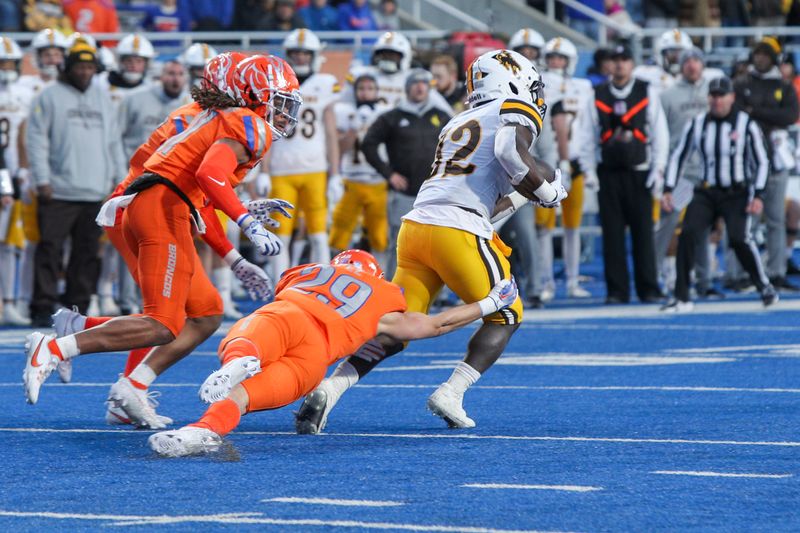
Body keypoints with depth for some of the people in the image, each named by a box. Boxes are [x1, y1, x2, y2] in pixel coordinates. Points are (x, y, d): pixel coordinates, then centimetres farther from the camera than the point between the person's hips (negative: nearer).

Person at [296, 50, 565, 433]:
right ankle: (451, 394, -2)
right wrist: (547, 193, -1)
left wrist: (519, 198, 38)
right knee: (505, 315, 13)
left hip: (416, 225, 7)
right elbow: (511, 152, -15)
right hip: (457, 233, -7)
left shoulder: (457, 125, 30)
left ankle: (328, 389, -11)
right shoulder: (515, 113, 8)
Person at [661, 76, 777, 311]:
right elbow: (678, 156, 10)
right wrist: (668, 190, 2)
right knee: (688, 235, -16)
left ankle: (764, 287, 4)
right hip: (707, 193, 3)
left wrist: (758, 195, -10)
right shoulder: (696, 124, 1)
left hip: (737, 193, -3)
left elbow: (761, 162, -1)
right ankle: (682, 299, -10)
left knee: (738, 238, -21)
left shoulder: (746, 124, -6)